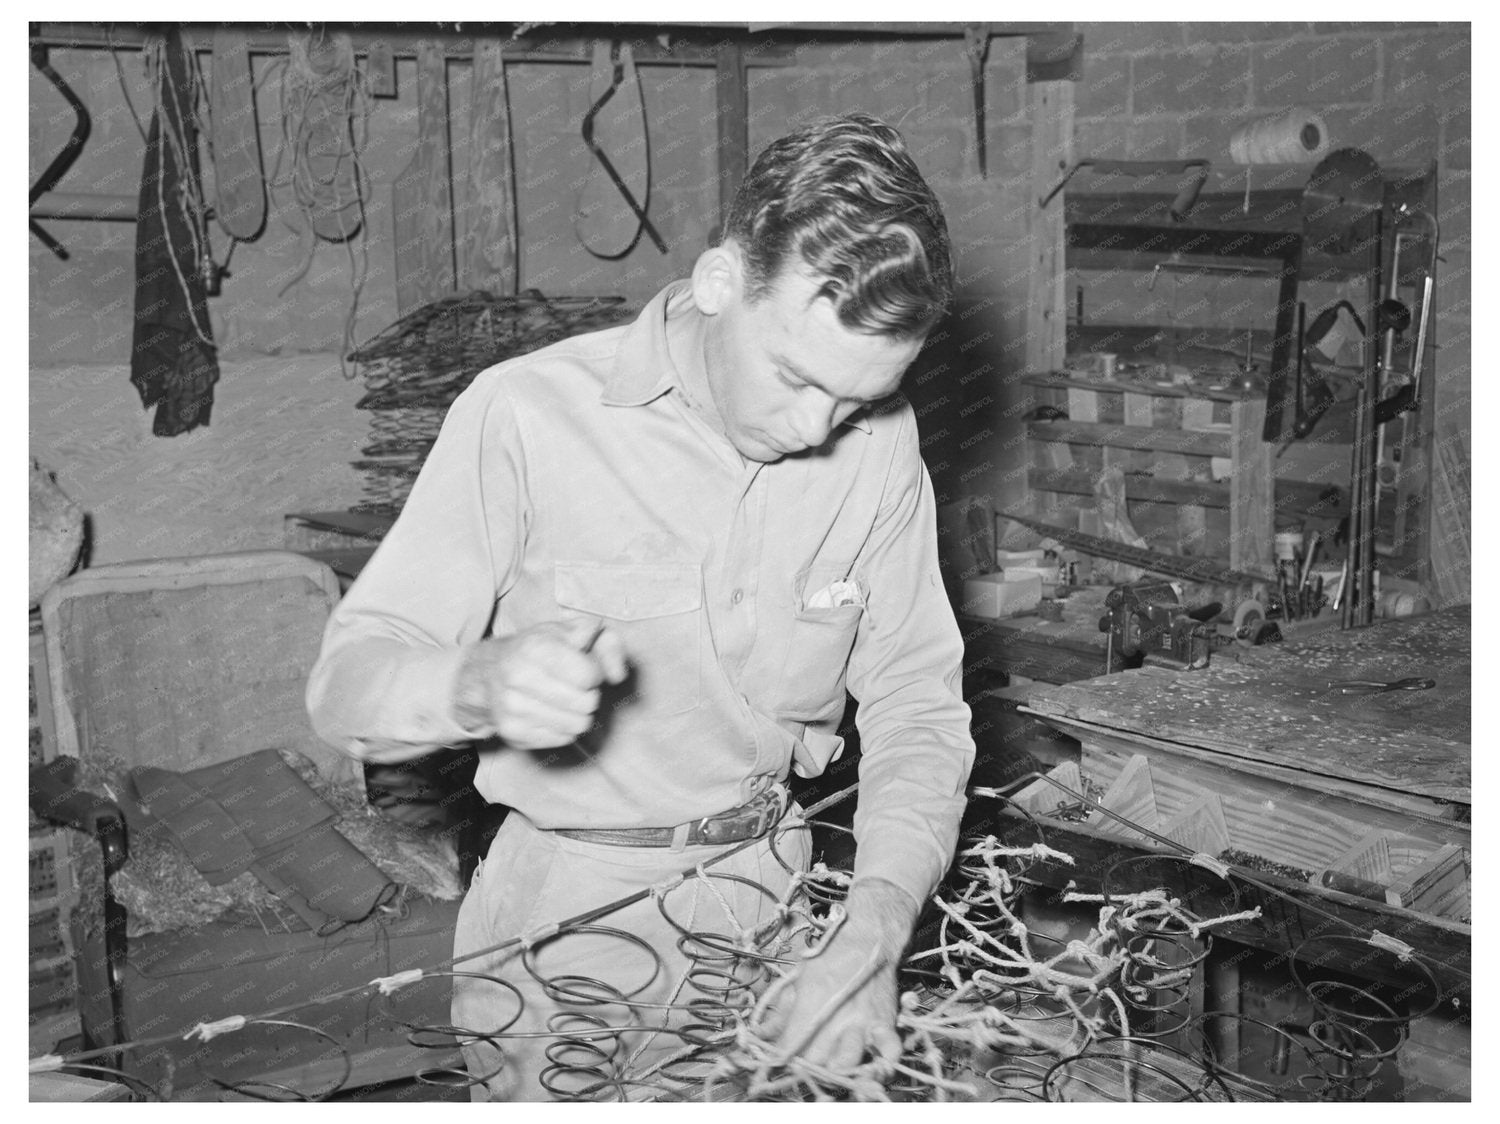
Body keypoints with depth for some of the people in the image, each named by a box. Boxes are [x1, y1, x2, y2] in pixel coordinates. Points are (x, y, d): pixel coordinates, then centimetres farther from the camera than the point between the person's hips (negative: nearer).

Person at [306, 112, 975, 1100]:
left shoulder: (878, 439, -4)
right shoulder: (528, 416, -15)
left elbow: (917, 704, -2)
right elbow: (347, 685, -15)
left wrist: (878, 930, -18)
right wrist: (478, 683, -37)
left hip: (773, 884, 3)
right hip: (571, 916, -3)